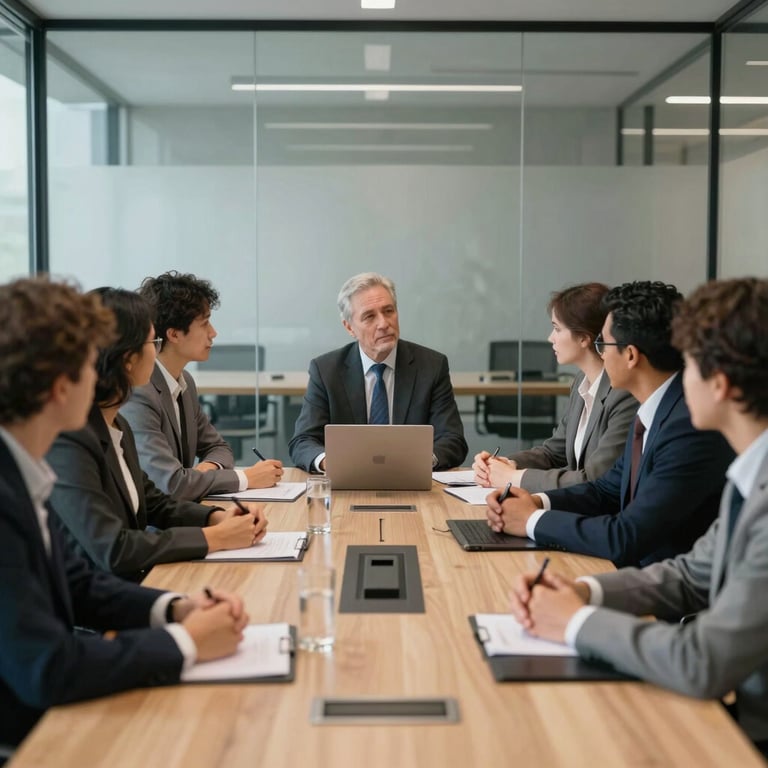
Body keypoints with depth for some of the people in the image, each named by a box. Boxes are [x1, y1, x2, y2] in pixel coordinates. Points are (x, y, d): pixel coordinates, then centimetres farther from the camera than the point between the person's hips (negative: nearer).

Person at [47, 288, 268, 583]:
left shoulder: (116, 425, 6)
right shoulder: (67, 441, -21)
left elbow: (152, 501, 16)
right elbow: (112, 550, -25)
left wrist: (218, 517, -2)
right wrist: (214, 537, -18)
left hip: (135, 583, 8)